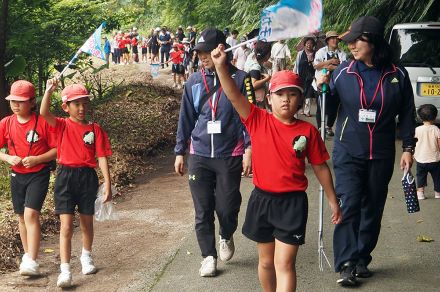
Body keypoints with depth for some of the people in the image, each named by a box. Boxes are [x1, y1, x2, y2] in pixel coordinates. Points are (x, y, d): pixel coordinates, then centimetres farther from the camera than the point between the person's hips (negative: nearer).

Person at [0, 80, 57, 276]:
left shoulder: (42, 122, -11)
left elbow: (57, 149, -8)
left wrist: (37, 159, -21)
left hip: (39, 174, -5)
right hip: (17, 175, 5)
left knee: (31, 214, -17)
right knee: (22, 216, 14)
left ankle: (32, 262, -18)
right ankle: (27, 255, 30)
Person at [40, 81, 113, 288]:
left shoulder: (95, 129, 1)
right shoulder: (62, 126, -1)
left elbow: (101, 157, -1)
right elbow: (44, 113, -19)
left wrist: (107, 183, -6)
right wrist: (49, 90, -30)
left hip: (87, 177, 2)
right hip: (66, 176, -2)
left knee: (87, 222, 17)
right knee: (66, 225, -7)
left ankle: (86, 257, 42)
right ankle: (65, 271, -6)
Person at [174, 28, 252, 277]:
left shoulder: (239, 79, -5)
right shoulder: (194, 81, 4)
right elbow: (186, 119, 10)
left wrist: (249, 149, -10)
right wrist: (180, 152, 10)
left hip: (229, 156, -3)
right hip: (199, 155, 3)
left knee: (227, 208, 2)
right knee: (203, 211, 5)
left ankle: (227, 237, 34)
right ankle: (209, 256, 19)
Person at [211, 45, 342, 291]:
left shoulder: (308, 131, -4)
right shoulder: (258, 120, -4)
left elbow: (321, 167, 5)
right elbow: (234, 95, -16)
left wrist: (333, 201, 9)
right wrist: (221, 66, -31)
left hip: (292, 202, -2)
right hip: (262, 199, 2)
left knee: (284, 264, -4)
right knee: (266, 260, 18)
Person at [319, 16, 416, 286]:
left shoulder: (397, 74, -3)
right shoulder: (343, 72, -4)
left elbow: (407, 113, 5)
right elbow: (331, 109, 5)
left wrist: (408, 147, 2)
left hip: (381, 155, 1)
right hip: (348, 152, -1)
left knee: (373, 208, 8)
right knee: (349, 206, -9)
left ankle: (362, 259, 21)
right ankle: (346, 264, -5)